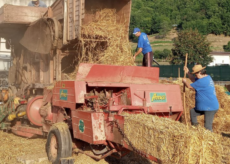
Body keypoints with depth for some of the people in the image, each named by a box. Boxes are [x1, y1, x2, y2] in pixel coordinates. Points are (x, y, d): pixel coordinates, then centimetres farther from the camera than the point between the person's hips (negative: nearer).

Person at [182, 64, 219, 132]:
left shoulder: (202, 81, -22)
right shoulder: (207, 77, 9)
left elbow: (190, 86, -12)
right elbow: (194, 80, 22)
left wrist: (185, 81, 7)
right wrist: (188, 73, 15)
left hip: (210, 108, -11)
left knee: (208, 127, -8)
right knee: (192, 112, 19)